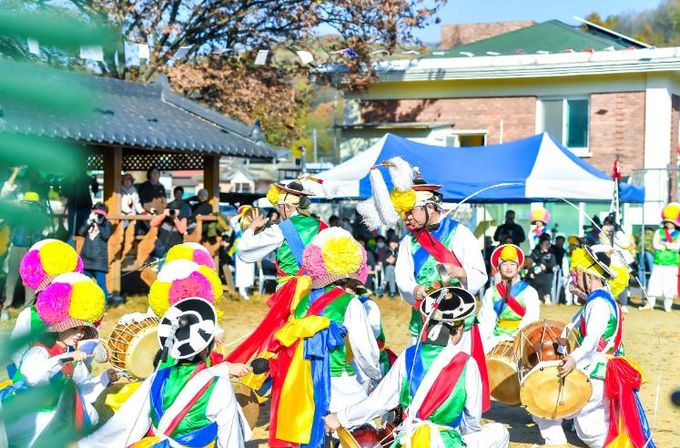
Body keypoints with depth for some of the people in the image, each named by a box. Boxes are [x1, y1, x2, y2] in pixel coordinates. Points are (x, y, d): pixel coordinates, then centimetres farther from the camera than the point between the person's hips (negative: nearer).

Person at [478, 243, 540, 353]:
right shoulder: (491, 293, 11)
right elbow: (485, 321, 4)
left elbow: (529, 323, -6)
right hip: (496, 340, 3)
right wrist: (483, 341, -13)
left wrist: (514, 339, -18)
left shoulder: (529, 292, 2)